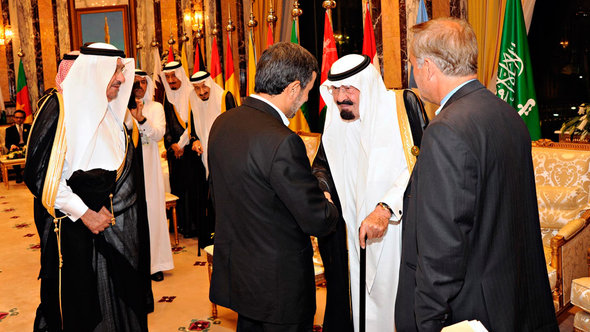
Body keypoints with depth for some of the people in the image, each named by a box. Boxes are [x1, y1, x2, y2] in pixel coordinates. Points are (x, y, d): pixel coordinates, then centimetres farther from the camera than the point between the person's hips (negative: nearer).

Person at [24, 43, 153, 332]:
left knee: (115, 303, 11)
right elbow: (41, 173, -16)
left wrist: (108, 209, 2)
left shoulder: (111, 113, 11)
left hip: (112, 228, 6)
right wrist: (84, 214, -14)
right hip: (72, 229, -6)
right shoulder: (60, 108, -11)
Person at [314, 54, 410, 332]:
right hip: (347, 237, 4)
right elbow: (322, 166, 19)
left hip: (392, 234, -4)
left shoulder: (400, 109, -12)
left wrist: (386, 208, -30)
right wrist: (320, 191, -2)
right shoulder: (334, 121, 5)